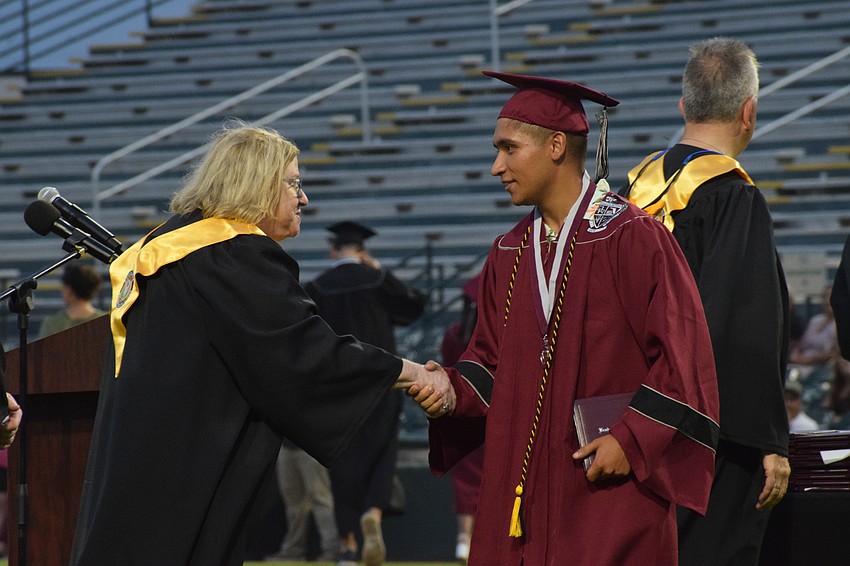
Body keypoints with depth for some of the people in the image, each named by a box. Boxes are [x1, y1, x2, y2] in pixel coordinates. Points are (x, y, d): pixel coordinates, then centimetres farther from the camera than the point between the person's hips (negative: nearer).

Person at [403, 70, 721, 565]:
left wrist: (632, 440, -16)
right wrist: (453, 390, -6)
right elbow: (491, 360, 14)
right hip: (520, 489, 6)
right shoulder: (509, 255, 13)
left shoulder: (633, 237, -7)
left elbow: (682, 353, -10)